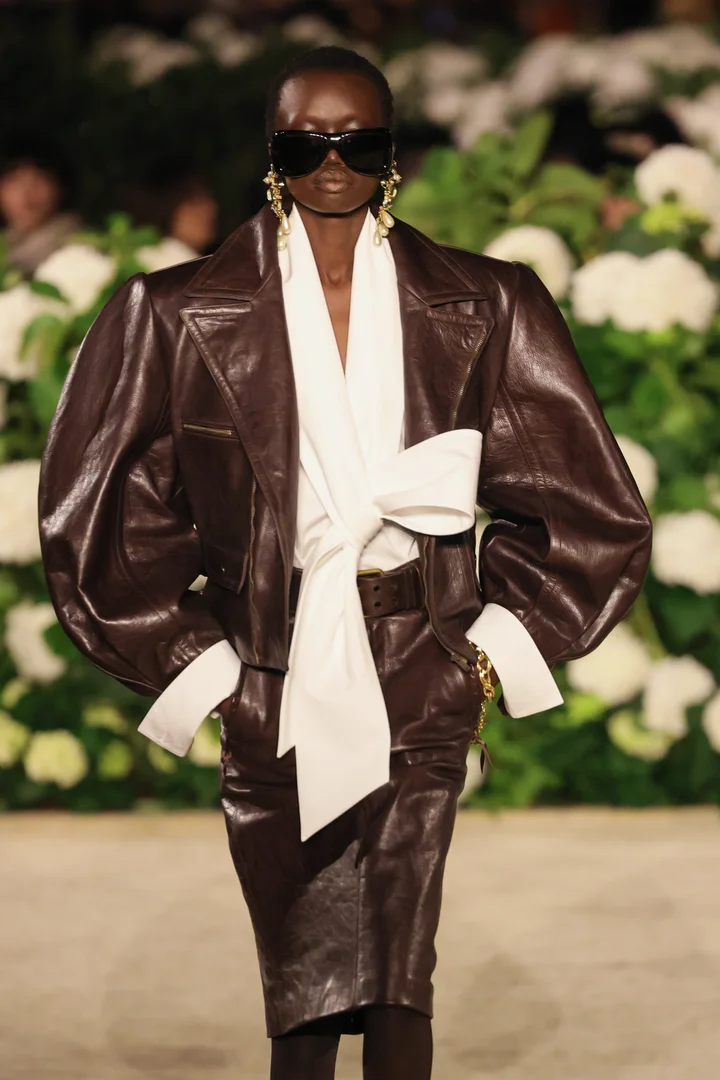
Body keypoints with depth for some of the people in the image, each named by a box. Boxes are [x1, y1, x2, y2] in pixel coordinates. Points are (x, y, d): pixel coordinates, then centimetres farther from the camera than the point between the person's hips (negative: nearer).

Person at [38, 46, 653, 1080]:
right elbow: (106, 517, 8)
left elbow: (585, 504, 12)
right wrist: (198, 667, 4)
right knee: (301, 993, 4)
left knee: (399, 977, -12)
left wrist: (497, 647, 6)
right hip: (274, 678, 0)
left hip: (421, 675, 0)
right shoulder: (186, 316, 3)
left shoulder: (478, 311, 6)